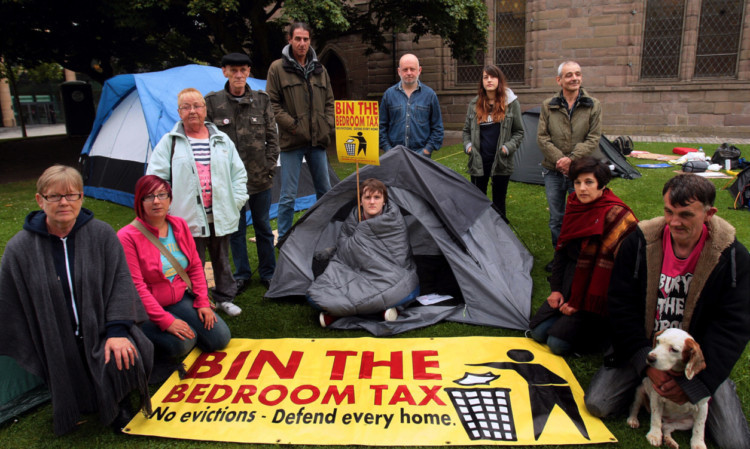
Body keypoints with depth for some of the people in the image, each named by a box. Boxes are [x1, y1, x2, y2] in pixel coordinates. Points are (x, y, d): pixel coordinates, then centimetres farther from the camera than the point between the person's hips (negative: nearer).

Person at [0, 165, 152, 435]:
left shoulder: (101, 234, -5)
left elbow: (120, 281, -7)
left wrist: (117, 329, -19)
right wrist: (29, 363, 2)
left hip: (103, 329, -1)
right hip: (59, 348, 1)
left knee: (123, 361, -29)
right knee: (79, 409, -4)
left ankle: (118, 401, 6)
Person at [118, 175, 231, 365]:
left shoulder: (179, 225, 1)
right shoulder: (127, 237, -17)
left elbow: (195, 266, 7)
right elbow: (136, 287, -19)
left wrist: (202, 302, -2)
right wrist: (165, 321, -23)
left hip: (181, 299, 5)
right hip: (147, 309, -5)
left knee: (220, 338, -5)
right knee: (178, 344, -28)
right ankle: (150, 335, 3)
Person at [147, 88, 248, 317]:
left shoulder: (222, 140, 9)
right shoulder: (169, 142, 1)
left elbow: (239, 173, 12)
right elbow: (155, 178, -1)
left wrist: (237, 200, 3)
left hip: (220, 217, 3)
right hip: (188, 218, -2)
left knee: (222, 260, 15)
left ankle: (224, 298, 32)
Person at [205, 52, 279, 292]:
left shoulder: (261, 100, 4)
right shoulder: (213, 102, -1)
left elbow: (272, 137, 7)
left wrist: (270, 167, 0)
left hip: (260, 178, 1)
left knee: (263, 227, 11)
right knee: (236, 229, 9)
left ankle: (268, 273, 25)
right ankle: (241, 275, 24)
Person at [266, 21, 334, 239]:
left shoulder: (319, 69, 12)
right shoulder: (278, 68, -2)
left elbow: (329, 102, 17)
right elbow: (273, 104, -4)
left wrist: (327, 127, 3)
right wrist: (293, 126, -12)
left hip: (318, 140, 5)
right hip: (292, 142, -5)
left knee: (325, 191, 14)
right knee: (288, 196, -2)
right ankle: (284, 239, 10)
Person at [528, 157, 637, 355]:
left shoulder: (617, 216, -18)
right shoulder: (574, 206, 4)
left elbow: (607, 265, -18)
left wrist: (580, 303, -15)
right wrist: (556, 288, 5)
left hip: (592, 292, -7)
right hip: (570, 284, 7)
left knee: (558, 344, -15)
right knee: (538, 331, -2)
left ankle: (606, 331, 7)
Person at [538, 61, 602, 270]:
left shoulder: (593, 106, 1)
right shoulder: (548, 106, 3)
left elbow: (593, 138, -3)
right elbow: (542, 137, -1)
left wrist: (571, 159, -15)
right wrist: (560, 160, -12)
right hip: (554, 171, 2)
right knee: (556, 218, 11)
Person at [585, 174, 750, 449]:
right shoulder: (639, 243, -12)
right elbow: (621, 306, -10)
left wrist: (694, 382, -19)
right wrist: (647, 362, -18)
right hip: (644, 348, 1)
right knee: (597, 405, -11)